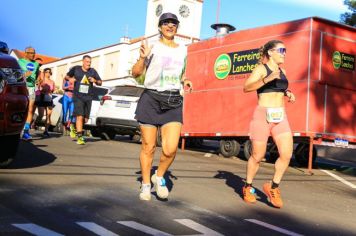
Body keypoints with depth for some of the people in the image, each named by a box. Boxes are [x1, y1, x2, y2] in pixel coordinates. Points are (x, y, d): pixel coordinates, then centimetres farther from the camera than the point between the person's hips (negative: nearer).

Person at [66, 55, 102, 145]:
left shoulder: (93, 71, 8)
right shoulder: (76, 69, 4)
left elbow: (100, 82, 13)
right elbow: (67, 76, 17)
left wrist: (95, 80, -9)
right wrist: (70, 78, -6)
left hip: (88, 98, 4)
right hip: (78, 97, -3)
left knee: (85, 119, 9)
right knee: (80, 116, -17)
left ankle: (75, 127, 36)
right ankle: (79, 137, -14)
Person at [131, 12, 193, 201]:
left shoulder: (183, 50, 15)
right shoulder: (153, 47, 2)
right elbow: (136, 73, 0)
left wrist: (185, 81, 6)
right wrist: (142, 57, -18)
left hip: (173, 102, 3)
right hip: (150, 99, -3)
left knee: (170, 148, -12)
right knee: (148, 147, 4)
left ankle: (159, 177, 16)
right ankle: (145, 185, 23)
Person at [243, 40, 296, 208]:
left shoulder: (282, 71, 15)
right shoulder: (261, 69, -5)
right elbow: (246, 88, -20)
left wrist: (287, 93, 11)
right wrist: (268, 79, -31)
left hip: (280, 117, 6)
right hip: (262, 115, -6)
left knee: (287, 153, -8)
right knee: (258, 155, 2)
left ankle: (273, 187, 9)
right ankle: (248, 187, 23)